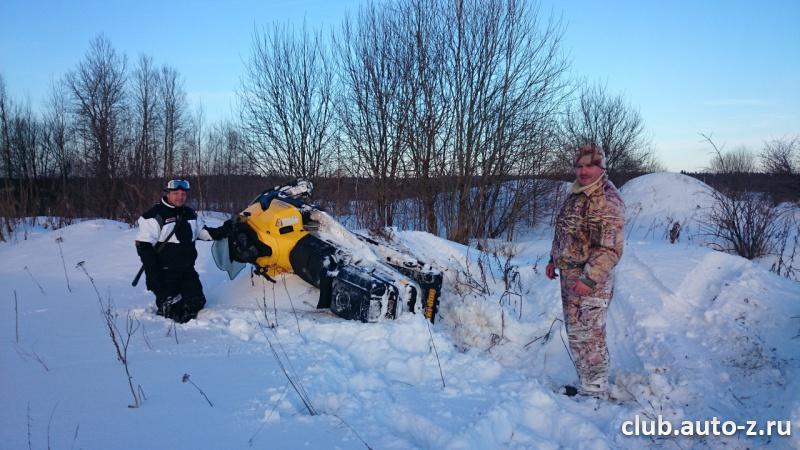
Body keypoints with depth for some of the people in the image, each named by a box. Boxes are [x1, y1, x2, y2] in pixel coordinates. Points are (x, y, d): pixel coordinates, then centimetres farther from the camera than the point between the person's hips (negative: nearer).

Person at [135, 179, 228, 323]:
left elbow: (203, 232, 21)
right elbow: (143, 246, -14)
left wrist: (223, 231, 2)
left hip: (187, 270, 6)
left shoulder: (190, 214, 8)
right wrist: (153, 276, -19)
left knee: (196, 303, 3)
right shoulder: (154, 215, -13)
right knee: (172, 311, -7)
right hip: (165, 272, -6)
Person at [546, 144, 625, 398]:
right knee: (575, 334, 18)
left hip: (591, 281, -9)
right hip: (569, 276, 9)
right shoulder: (576, 194, 11)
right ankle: (586, 385, 32)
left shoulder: (608, 201, -17)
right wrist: (554, 260, 17)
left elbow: (611, 248, -22)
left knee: (589, 337, -2)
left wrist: (589, 279, -24)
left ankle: (595, 392, 12)